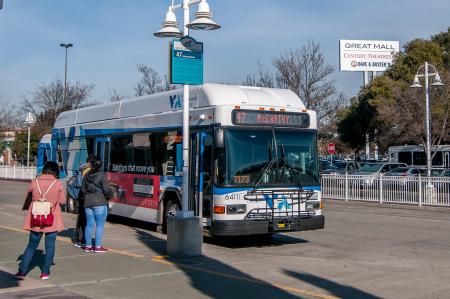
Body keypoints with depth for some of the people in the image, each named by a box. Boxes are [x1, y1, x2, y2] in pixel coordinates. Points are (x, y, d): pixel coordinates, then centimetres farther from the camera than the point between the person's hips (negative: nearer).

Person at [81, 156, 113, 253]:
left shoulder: (87, 176, 7)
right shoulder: (102, 175, -10)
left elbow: (83, 189, 11)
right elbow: (106, 190, -12)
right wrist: (110, 196, 7)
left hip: (88, 203, 6)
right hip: (100, 203, -6)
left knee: (89, 224, 11)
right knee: (100, 225, 0)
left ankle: (88, 246, 15)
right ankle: (98, 246, -1)